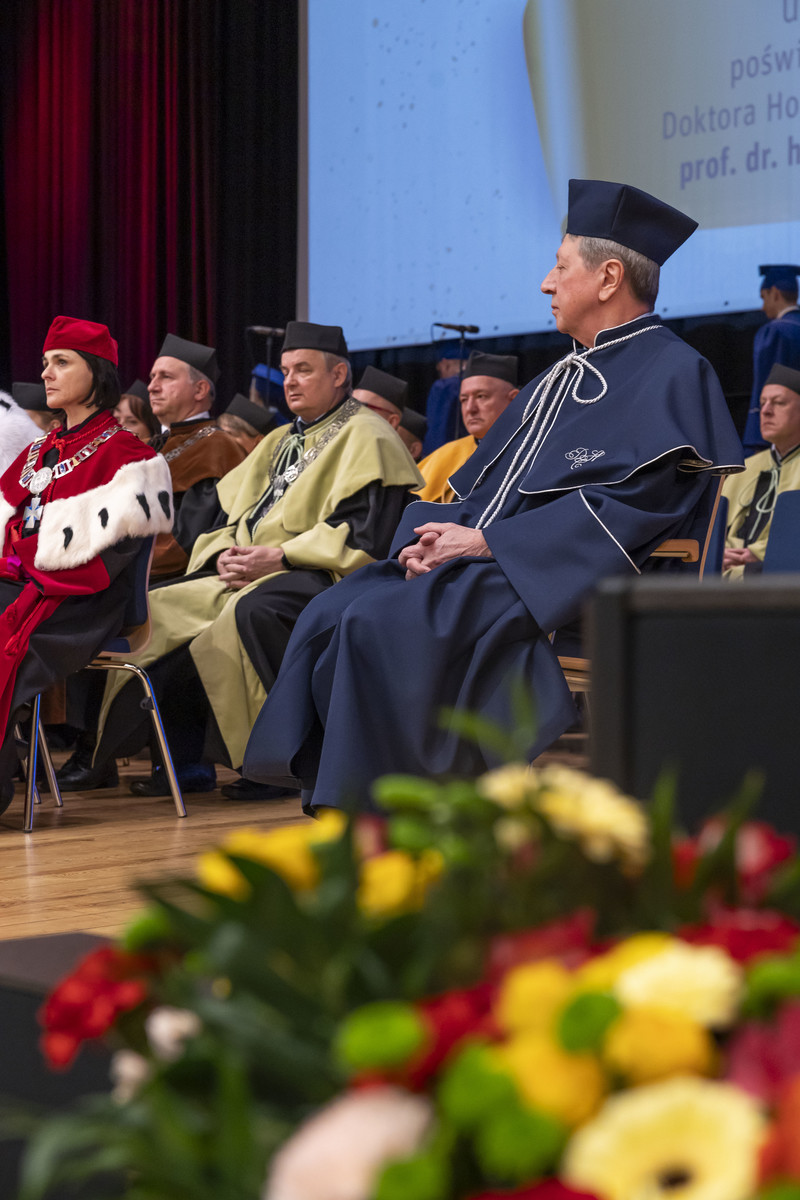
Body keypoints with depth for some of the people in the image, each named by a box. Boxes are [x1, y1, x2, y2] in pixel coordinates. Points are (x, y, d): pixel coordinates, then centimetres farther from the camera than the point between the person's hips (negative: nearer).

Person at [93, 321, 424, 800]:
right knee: (161, 611, -5)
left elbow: (366, 532, -16)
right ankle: (186, 758, -5)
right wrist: (225, 554, -2)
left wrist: (278, 555, -20)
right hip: (249, 574, 9)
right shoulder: (279, 442, 24)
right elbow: (229, 515, 22)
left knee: (254, 610, -37)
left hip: (319, 576, -9)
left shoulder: (365, 437, -3)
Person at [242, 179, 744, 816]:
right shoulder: (563, 377, 25)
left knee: (379, 624, -28)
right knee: (329, 617, -10)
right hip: (477, 563, 9)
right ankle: (335, 813, -11)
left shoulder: (672, 372, -4)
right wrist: (437, 537, 0)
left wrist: (485, 542, -17)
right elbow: (481, 478, 24)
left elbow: (630, 504, -17)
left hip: (555, 582, -9)